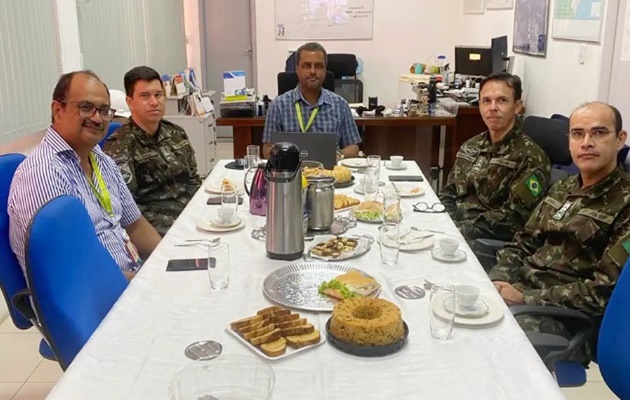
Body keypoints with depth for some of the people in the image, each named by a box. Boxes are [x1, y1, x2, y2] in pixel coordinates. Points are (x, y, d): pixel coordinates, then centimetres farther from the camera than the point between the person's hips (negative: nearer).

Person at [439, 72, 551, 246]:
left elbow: (513, 219, -16)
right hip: (454, 226, 7)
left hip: (490, 241, -7)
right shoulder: (470, 147, 13)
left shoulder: (531, 157, -9)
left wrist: (459, 229, -21)